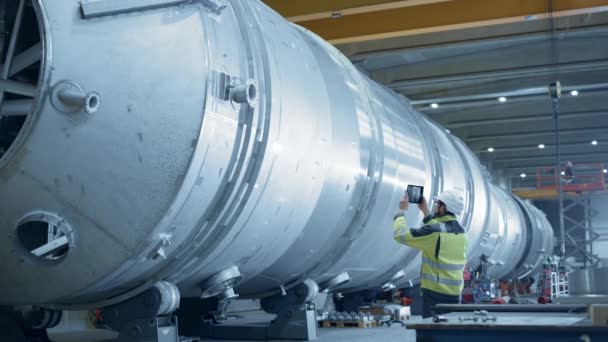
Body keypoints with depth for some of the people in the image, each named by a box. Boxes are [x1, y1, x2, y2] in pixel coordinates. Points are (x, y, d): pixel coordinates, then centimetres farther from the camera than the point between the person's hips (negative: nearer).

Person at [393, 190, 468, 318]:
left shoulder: (434, 232, -16)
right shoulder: (461, 232, 6)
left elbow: (401, 234, -10)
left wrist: (402, 211, 3)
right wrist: (426, 211, 25)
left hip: (435, 293, -7)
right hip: (455, 293, 7)